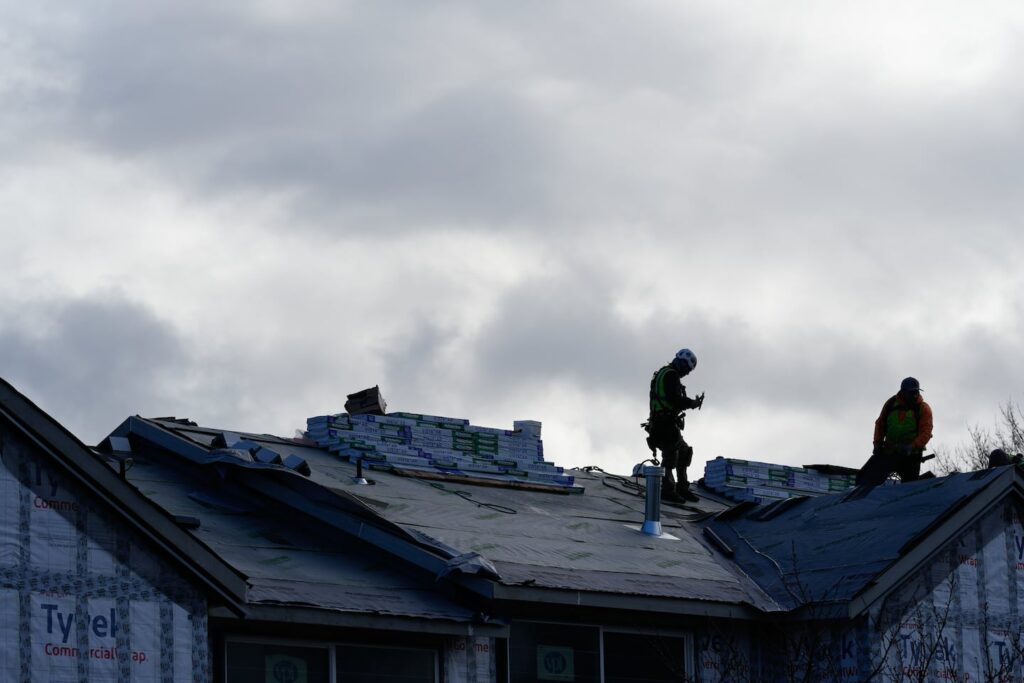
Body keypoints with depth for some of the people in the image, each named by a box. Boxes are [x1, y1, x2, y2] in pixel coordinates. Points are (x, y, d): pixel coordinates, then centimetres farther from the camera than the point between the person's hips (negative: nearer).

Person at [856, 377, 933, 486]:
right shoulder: (891, 404, 3)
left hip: (910, 455, -3)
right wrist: (878, 443, 3)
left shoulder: (923, 409, -6)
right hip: (888, 452, 3)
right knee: (866, 478, -2)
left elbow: (925, 432, -13)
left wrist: (912, 447, -27)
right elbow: (880, 424, 14)